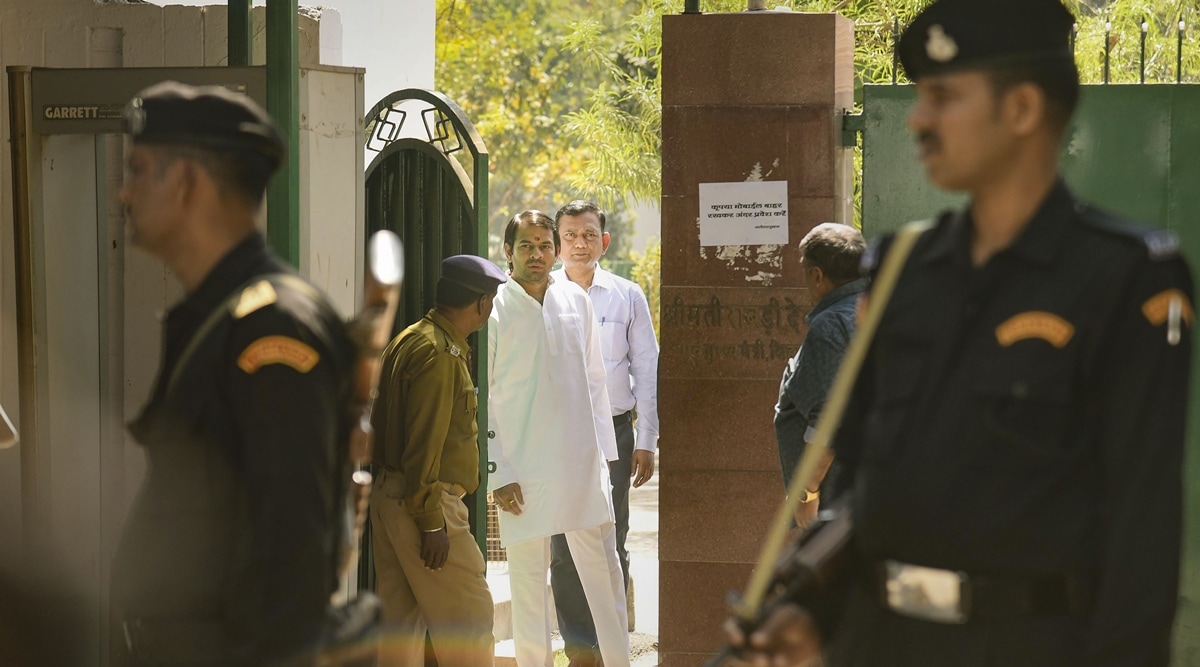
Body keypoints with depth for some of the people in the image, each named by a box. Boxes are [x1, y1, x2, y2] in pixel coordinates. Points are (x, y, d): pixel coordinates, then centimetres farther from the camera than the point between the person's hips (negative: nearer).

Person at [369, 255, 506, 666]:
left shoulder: (408, 341, 16)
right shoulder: (440, 354, -16)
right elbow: (425, 445, -21)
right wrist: (431, 522, -20)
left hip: (388, 497, 10)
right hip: (427, 503, -10)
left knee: (401, 621, 10)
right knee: (469, 619, -3)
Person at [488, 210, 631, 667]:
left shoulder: (576, 302, 7)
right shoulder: (493, 311, -5)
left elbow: (594, 381, 13)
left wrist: (604, 452, 9)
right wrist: (497, 475, -9)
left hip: (583, 464, 3)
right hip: (524, 471, -3)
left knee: (604, 571, 5)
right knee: (527, 577, 3)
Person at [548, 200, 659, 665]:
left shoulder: (627, 296, 5)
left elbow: (646, 370, 8)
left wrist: (646, 443, 4)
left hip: (614, 430, 1)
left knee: (611, 544, 3)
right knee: (565, 547, 2)